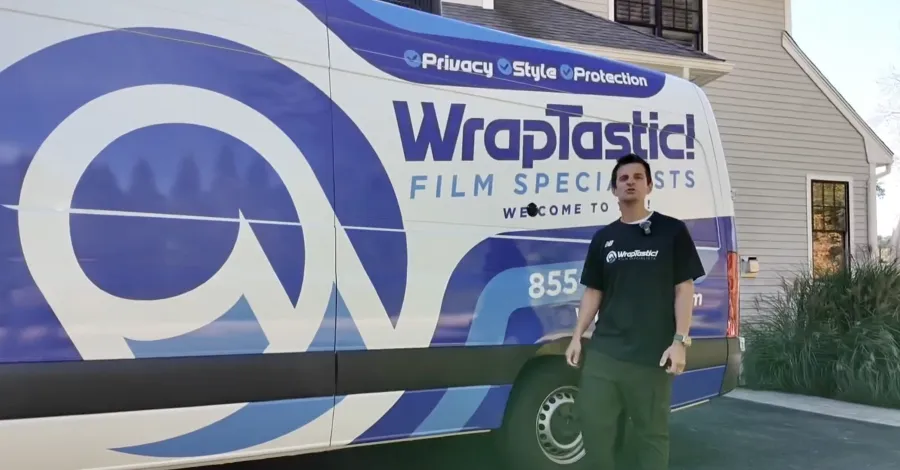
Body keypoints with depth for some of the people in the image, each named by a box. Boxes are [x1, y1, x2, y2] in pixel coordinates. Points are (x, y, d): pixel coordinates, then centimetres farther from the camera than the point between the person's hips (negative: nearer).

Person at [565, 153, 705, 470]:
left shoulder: (672, 231, 1)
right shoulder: (603, 238, 13)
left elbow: (684, 290, -1)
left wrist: (680, 341, -10)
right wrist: (577, 337, 6)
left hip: (652, 353, -3)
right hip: (603, 350, 4)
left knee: (651, 431, 4)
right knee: (593, 421, 3)